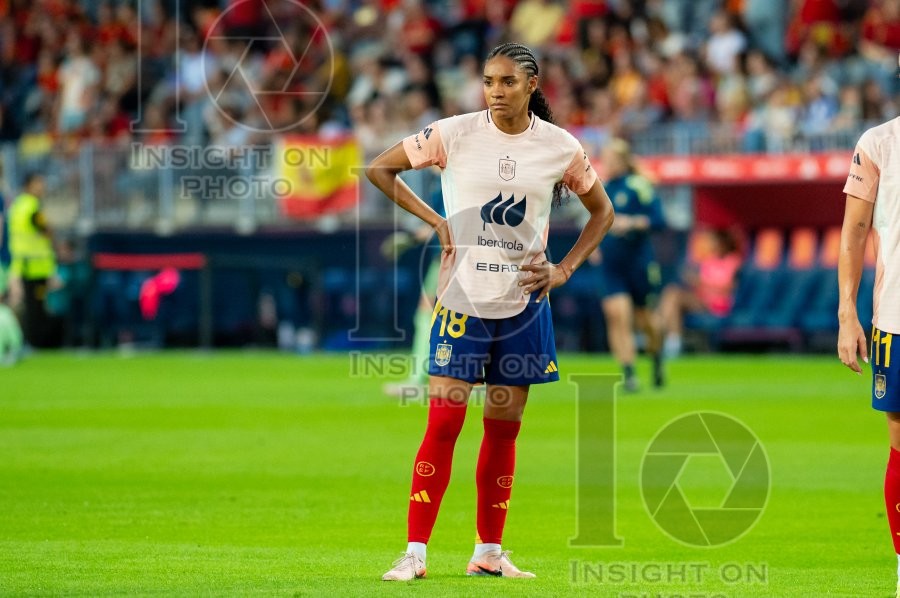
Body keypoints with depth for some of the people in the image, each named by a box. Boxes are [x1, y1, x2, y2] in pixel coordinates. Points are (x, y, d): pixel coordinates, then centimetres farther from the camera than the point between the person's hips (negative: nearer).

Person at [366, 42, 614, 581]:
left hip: (524, 303, 2)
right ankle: (415, 552, -7)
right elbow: (380, 169, 5)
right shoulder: (456, 134, -4)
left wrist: (564, 270, 3)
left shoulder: (560, 147, 1)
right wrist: (434, 220, -3)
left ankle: (489, 553, 16)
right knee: (444, 422, -8)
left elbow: (602, 211, 15)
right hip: (463, 298, -2)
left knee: (505, 429, 7)